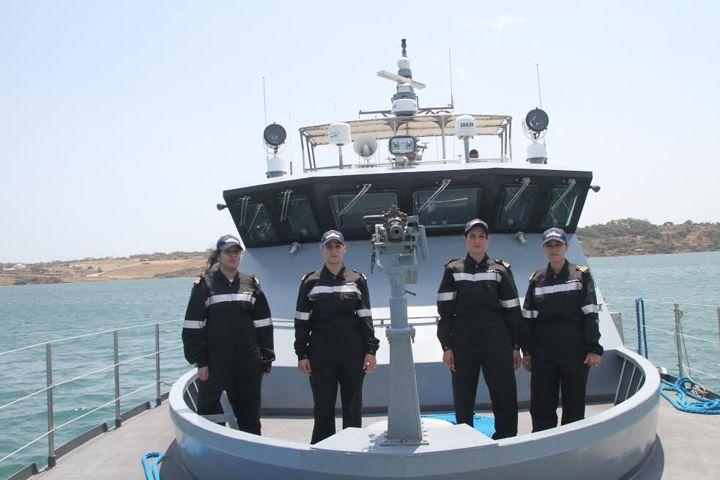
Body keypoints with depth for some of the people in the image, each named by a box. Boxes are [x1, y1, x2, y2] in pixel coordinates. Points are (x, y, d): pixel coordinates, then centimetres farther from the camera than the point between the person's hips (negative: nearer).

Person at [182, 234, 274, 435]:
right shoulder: (205, 284, -2)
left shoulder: (251, 284, 8)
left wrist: (266, 359, 7)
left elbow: (263, 325, 10)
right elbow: (193, 326, -3)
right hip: (215, 363, -3)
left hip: (248, 363, 3)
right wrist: (200, 361, -7)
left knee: (250, 413, 12)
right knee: (210, 411, 4)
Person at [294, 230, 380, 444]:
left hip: (353, 353, 1)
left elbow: (366, 318, 7)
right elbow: (302, 320, 5)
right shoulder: (310, 281, 6)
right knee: (323, 407, 4)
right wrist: (302, 354, -1)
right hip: (320, 354, 0)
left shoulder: (357, 280, 8)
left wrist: (371, 350, -1)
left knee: (353, 407, 6)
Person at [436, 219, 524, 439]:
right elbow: (444, 310, 3)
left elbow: (512, 310, 7)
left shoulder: (501, 270, 7)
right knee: (463, 400, 7)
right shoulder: (453, 270, 5)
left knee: (505, 396, -1)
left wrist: (516, 346, 4)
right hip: (463, 343, 0)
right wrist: (446, 346, -3)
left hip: (497, 342, 0)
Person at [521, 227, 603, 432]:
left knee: (574, 406, 7)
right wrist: (527, 352, 7)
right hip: (543, 352, 2)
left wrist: (594, 349, -8)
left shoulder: (581, 275, 2)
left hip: (575, 351, -2)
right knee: (541, 407, 4)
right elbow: (528, 318, 10)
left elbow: (591, 314, -2)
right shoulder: (537, 279, 9)